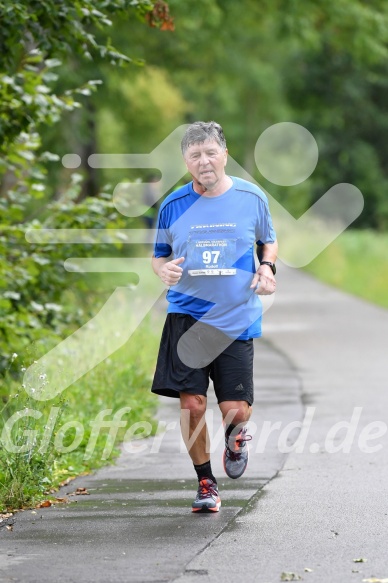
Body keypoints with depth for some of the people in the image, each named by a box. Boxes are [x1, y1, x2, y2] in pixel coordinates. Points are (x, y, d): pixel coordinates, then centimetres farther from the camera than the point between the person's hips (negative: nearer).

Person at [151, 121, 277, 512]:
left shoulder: (252, 198, 2)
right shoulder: (173, 205, 3)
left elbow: (268, 241, 18)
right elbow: (159, 255, 15)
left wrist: (267, 267, -3)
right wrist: (163, 270, -9)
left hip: (237, 318, 0)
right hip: (187, 315, 0)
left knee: (236, 410, -4)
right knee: (191, 403, -7)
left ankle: (235, 437, 34)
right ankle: (205, 483, 12)